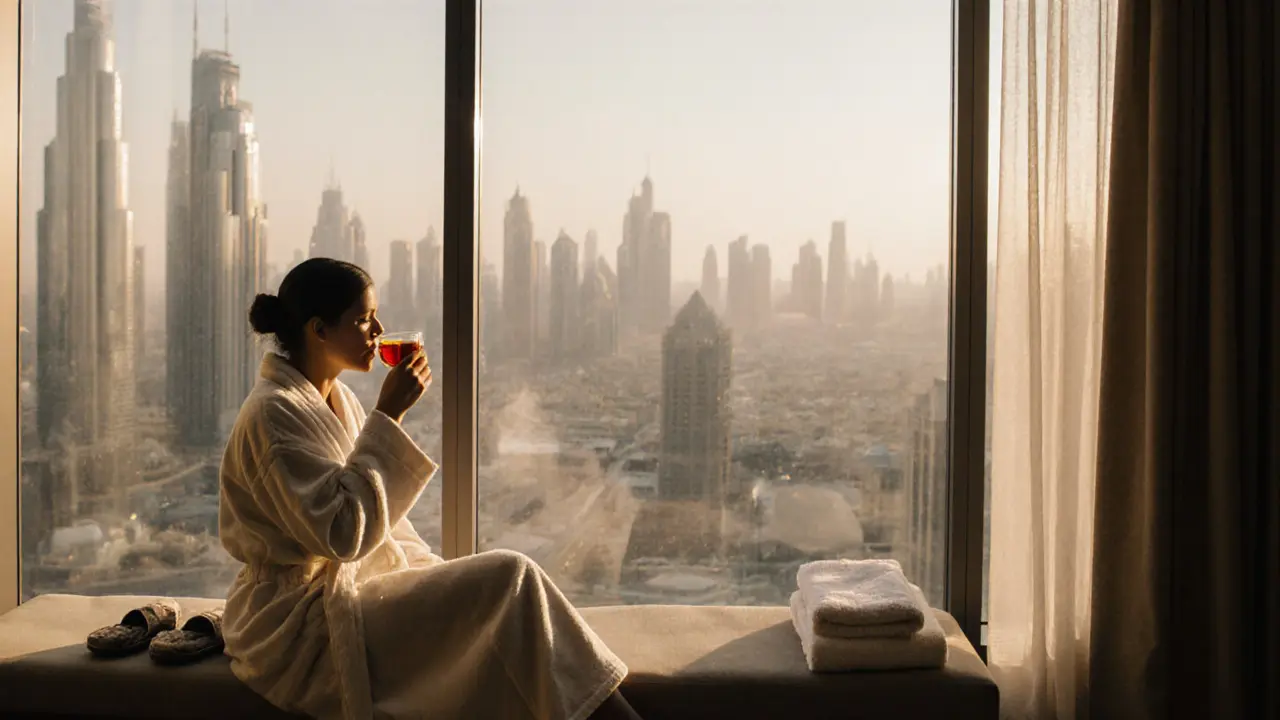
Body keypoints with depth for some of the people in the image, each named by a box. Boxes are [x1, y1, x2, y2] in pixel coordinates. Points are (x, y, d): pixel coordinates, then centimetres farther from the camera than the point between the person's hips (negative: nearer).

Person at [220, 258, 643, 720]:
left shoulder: (338, 400, 10)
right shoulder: (273, 413, -17)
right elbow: (344, 532, -25)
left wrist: (438, 578, 4)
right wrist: (387, 417, -22)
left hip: (342, 590, 8)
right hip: (297, 629, -8)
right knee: (510, 577, -18)